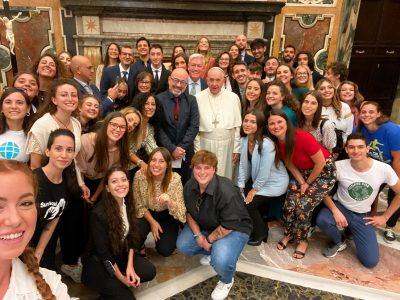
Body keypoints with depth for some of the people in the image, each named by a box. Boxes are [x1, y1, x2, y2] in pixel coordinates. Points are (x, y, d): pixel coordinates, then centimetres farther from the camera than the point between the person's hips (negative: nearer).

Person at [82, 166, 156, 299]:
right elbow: (102, 252, -21)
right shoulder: (98, 213, -28)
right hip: (98, 261, -6)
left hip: (121, 254, 6)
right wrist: (121, 278, -15)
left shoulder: (128, 203, -8)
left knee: (149, 271, -13)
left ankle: (117, 283, 5)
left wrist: (130, 266, -10)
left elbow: (131, 236, 0)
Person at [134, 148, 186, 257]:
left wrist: (169, 201, -43)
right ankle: (139, 246, 11)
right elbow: (138, 205, -8)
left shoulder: (175, 179, -25)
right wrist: (152, 222, -15)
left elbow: (181, 211, -24)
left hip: (167, 216, 0)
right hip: (147, 214, 1)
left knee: (165, 250, -15)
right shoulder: (140, 176, -22)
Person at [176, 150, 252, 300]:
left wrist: (209, 240, -16)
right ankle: (211, 251, 22)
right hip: (204, 226, 7)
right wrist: (198, 235, -11)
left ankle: (226, 281, 8)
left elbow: (229, 225, -28)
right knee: (182, 245, -7)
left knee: (220, 261, -30)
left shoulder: (226, 192, -35)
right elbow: (188, 211, 2)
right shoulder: (190, 186, -12)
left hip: (234, 229, -7)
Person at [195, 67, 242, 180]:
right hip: (206, 145, -1)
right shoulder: (198, 98, -4)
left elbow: (238, 126, 4)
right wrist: (197, 151, -2)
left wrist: (237, 149, 2)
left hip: (227, 145, 1)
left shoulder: (233, 97, 1)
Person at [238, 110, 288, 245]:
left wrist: (254, 189, -14)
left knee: (247, 204, -14)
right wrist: (241, 186, -4)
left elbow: (264, 172, -25)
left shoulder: (266, 144, -29)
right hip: (257, 180, 7)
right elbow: (243, 165, -1)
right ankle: (256, 227, 27)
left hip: (274, 183, -7)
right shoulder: (244, 140, -6)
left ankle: (260, 233, 14)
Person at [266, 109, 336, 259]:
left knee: (304, 206, -13)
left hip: (324, 171, -5)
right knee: (290, 204, -7)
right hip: (302, 172, 5)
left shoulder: (302, 137, -33)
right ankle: (288, 234, 19)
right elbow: (290, 165, -2)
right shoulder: (276, 143, -13)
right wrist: (301, 183, -12)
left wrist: (308, 183, -10)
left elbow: (320, 162, -22)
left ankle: (302, 240, 11)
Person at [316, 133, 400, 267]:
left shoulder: (384, 169, -17)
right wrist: (335, 211, -24)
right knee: (322, 220, -35)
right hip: (340, 207, -1)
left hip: (362, 216, 1)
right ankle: (338, 241, 2)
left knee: (371, 261, -10)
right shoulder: (339, 166, -20)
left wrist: (384, 217, 0)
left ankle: (351, 232, 20)